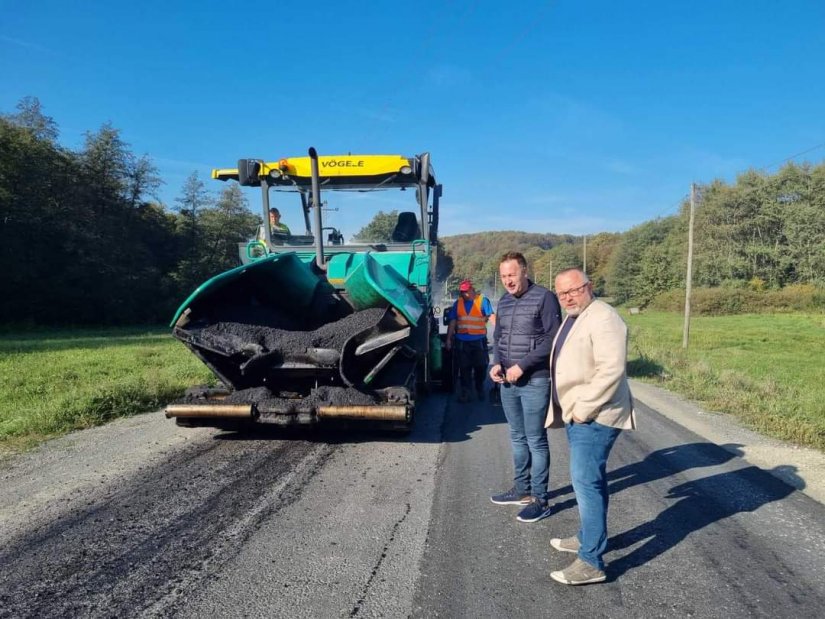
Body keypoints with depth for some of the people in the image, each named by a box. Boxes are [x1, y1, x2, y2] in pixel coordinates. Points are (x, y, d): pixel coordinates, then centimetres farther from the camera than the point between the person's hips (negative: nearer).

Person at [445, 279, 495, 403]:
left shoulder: (483, 301, -5)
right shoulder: (458, 303, 7)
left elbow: (492, 317, -15)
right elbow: (452, 323, 9)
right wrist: (449, 339, 8)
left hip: (479, 340, -3)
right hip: (462, 341, 3)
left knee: (480, 366, 8)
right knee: (464, 367, 7)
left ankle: (480, 389, 29)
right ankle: (465, 392, 17)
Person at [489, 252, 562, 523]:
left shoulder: (544, 298, -10)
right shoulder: (503, 302, 11)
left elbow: (553, 339, -14)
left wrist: (522, 366, -18)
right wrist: (496, 363, -2)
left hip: (535, 381, -7)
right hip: (507, 382, 7)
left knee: (536, 441, 1)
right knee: (518, 438, 16)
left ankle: (539, 499, 12)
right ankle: (522, 489, 30)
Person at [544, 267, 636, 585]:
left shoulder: (603, 317, -16)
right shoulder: (573, 318, 16)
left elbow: (611, 370, -25)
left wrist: (583, 410, -21)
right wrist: (574, 410, 15)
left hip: (593, 417, -10)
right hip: (576, 414, 10)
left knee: (586, 482, -9)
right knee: (588, 480, 19)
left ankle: (591, 562, -3)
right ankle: (588, 537, 33)